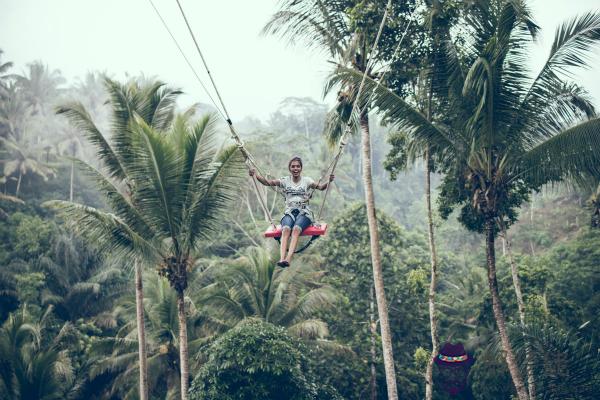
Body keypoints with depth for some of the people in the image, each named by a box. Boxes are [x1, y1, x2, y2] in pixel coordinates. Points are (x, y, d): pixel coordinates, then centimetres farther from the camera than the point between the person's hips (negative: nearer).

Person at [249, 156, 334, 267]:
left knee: (296, 229, -33)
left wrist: (328, 181, -23)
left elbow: (320, 187, -1)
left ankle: (288, 259, -49)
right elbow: (268, 182, 3)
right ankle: (282, 258, -49)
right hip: (289, 212, 1)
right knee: (286, 229, -32)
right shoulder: (285, 181, 11)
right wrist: (256, 175, -14)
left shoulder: (306, 181, 9)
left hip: (304, 212, -1)